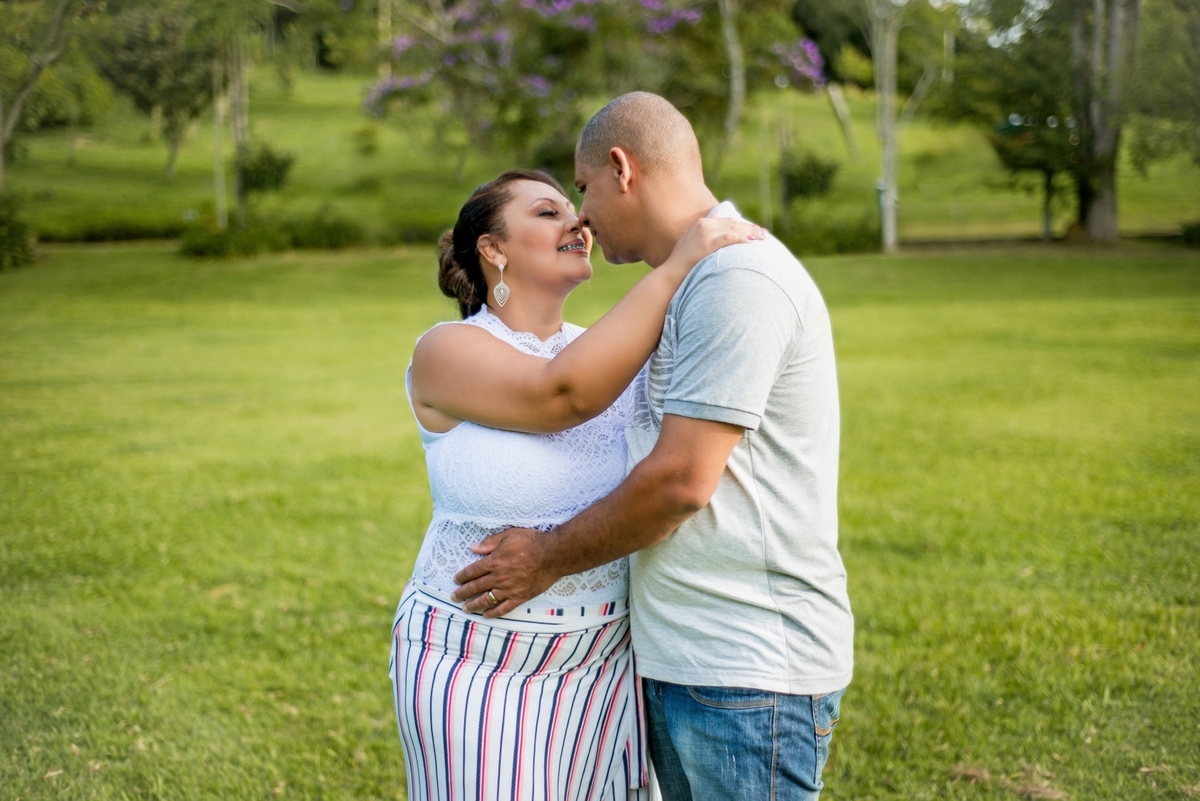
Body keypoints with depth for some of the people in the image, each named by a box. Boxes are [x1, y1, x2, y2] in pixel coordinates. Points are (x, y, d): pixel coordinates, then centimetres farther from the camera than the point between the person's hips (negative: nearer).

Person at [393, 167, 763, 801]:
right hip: (480, 663, -5)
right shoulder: (446, 352, -8)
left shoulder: (612, 354, 8)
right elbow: (563, 394, -24)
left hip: (609, 656, 5)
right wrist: (677, 268, -23)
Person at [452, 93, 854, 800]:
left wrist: (551, 559, -7)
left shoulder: (737, 279, -16)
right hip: (682, 661, 10)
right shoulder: (691, 283, 17)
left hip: (750, 672, -10)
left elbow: (680, 481, -19)